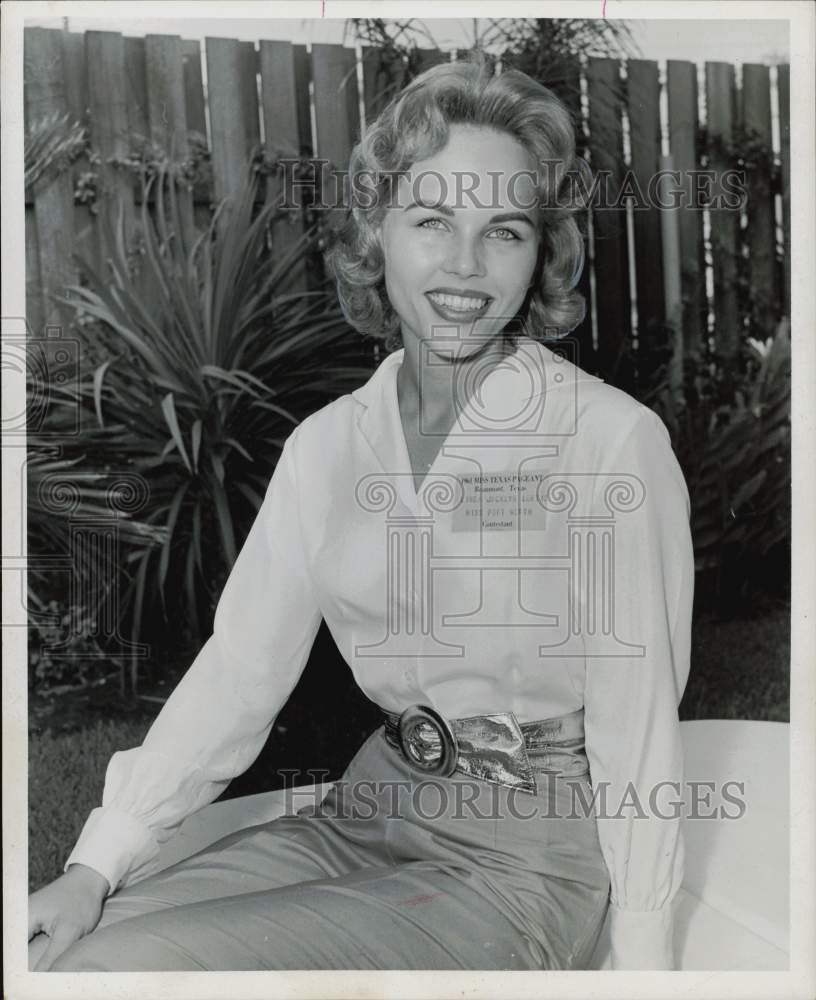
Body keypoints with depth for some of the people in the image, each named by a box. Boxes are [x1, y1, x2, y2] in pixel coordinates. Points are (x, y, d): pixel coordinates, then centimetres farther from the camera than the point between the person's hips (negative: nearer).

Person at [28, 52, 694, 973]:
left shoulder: (614, 439, -14)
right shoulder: (325, 445, 2)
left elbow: (635, 718, -11)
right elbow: (240, 666, -1)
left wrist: (642, 963, -9)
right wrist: (99, 861, -9)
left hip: (526, 854, -4)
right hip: (365, 808, 5)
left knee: (120, 966, -18)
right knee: (70, 949, -11)